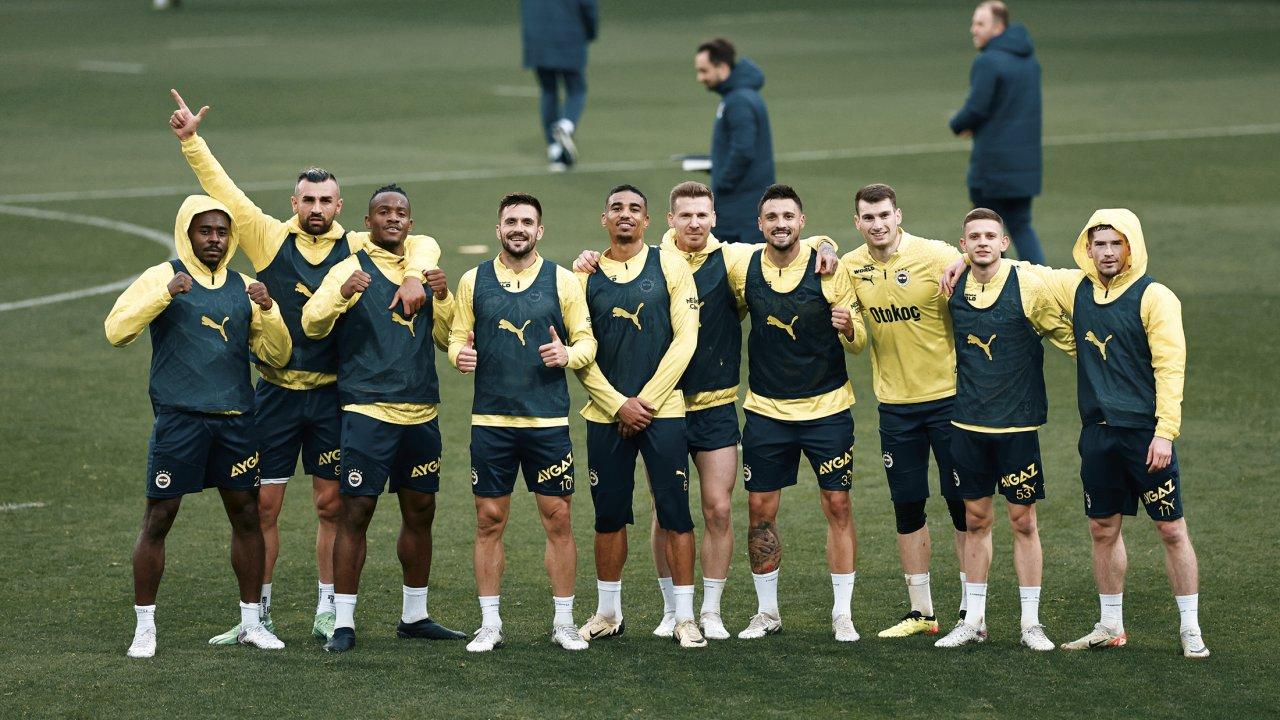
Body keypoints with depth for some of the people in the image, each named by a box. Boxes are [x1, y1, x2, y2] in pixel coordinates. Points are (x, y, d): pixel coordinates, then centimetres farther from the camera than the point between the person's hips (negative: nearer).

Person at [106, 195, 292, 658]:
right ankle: (144, 628, 5)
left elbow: (277, 356, 11)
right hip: (179, 419, -4)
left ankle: (251, 623, 18)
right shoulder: (161, 279, 0)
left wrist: (268, 311, -6)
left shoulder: (243, 288, 13)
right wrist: (165, 294, -23)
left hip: (235, 421, 4)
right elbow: (116, 330, -13)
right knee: (158, 519, -3)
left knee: (247, 516, 7)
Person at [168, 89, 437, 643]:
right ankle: (258, 614, 10)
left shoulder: (357, 248, 3)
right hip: (276, 393, 0)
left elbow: (420, 243, 1)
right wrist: (191, 141, -11)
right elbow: (222, 190, -2)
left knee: (331, 505, 6)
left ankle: (327, 612, 17)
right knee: (263, 505, 2)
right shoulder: (270, 239, 1)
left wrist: (414, 276, -19)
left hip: (332, 394, 1)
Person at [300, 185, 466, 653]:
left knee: (420, 512, 11)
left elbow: (448, 339, 15)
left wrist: (443, 298, -3)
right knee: (356, 512, -7)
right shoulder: (351, 270, -2)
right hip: (367, 411, -5)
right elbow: (312, 324, -13)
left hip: (420, 413, 5)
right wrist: (342, 293, -31)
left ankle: (415, 615, 23)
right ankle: (344, 622, -3)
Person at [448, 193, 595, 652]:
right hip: (490, 420, 1)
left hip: (548, 421, -1)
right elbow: (457, 337, 10)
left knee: (558, 518, 1)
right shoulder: (473, 281, 7)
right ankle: (489, 624, 11)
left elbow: (587, 341, 5)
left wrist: (568, 355, -16)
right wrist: (459, 354, -12)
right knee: (489, 520, 3)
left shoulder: (563, 281, 4)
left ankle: (563, 622, 11)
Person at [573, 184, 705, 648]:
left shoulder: (670, 266, 2)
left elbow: (685, 339, -3)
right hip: (605, 413, 2)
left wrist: (646, 401, -8)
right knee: (609, 517, 8)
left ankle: (685, 617, 1)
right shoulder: (586, 275, 6)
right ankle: (608, 613, 20)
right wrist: (619, 404, -7)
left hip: (662, 410, -2)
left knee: (675, 515, -3)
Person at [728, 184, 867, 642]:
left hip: (827, 407, -2)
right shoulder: (743, 270, -2)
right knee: (760, 510, 3)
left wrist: (849, 328, -26)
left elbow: (859, 342, -5)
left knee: (837, 506, -1)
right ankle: (767, 612, 17)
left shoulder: (829, 270, -8)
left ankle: (843, 613, 7)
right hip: (765, 410, 2)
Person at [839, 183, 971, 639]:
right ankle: (921, 612, 19)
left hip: (947, 396, -4)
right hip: (895, 402, 4)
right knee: (907, 507, 8)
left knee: (963, 503, 1)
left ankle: (971, 611, 10)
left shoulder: (940, 258, -12)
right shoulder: (851, 267, 1)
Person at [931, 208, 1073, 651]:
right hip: (968, 423, 3)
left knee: (1023, 521, 1)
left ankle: (1031, 623, 9)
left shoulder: (1029, 288, -9)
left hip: (1017, 425, -3)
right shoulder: (952, 288, 1)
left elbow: (1069, 338, 0)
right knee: (976, 519, 10)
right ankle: (974, 621, 17)